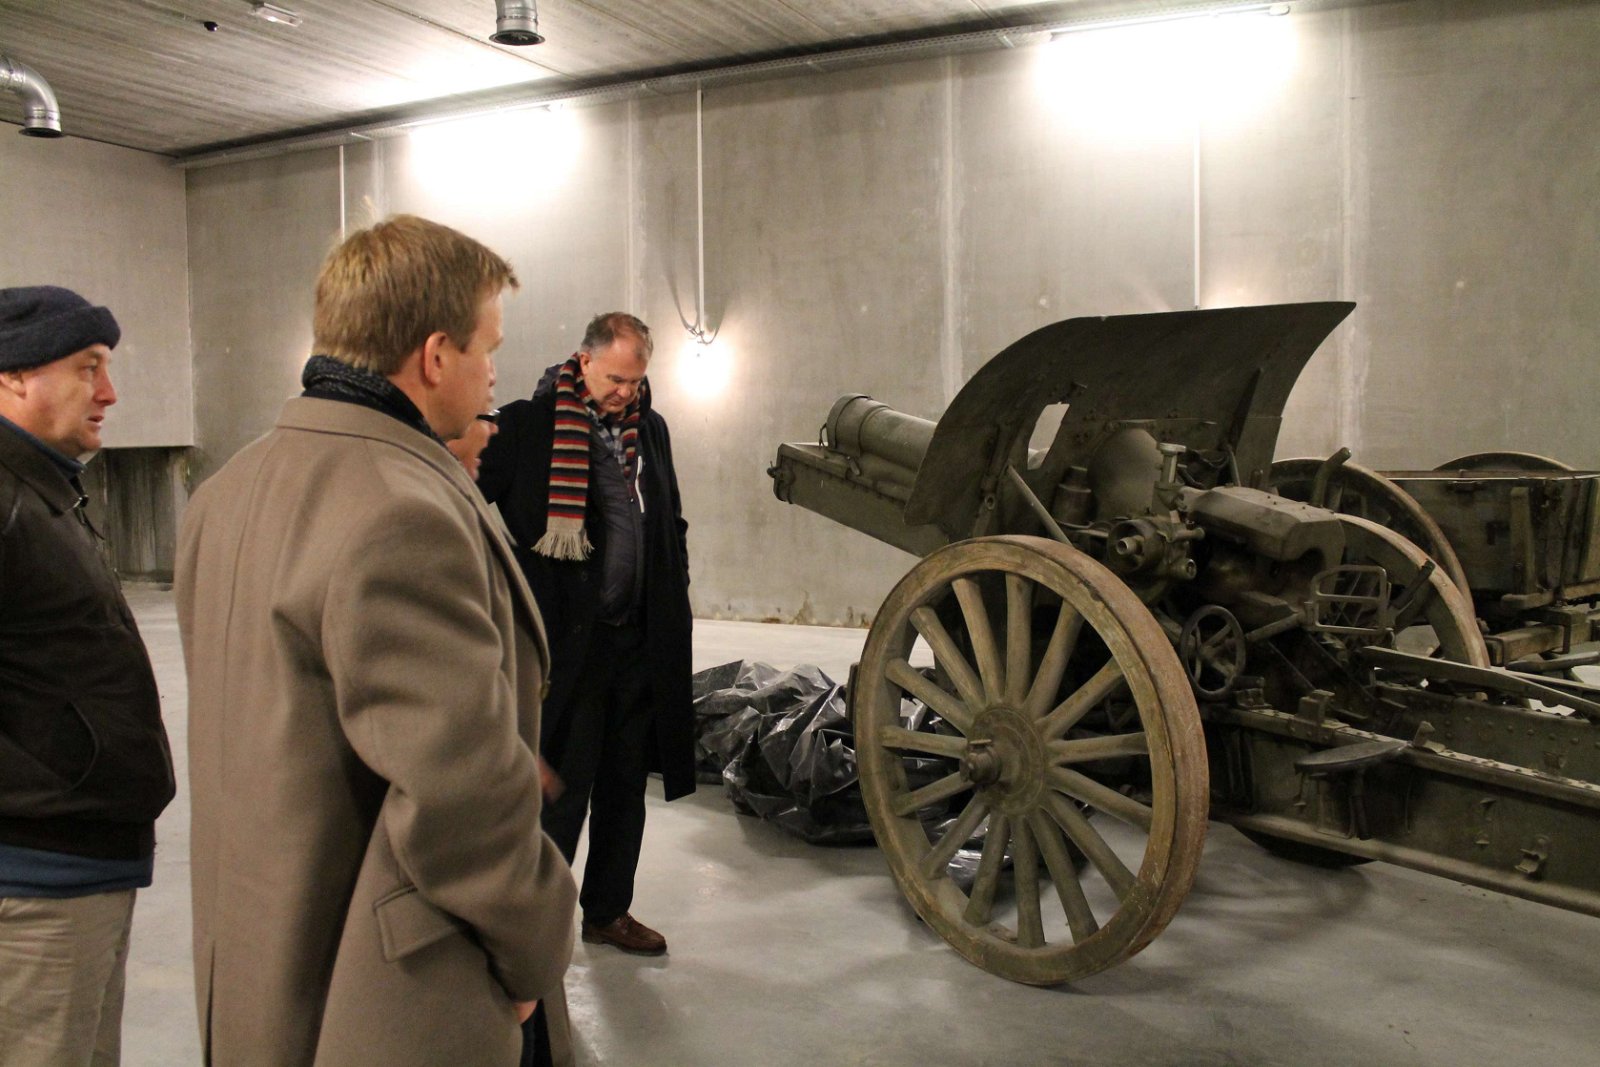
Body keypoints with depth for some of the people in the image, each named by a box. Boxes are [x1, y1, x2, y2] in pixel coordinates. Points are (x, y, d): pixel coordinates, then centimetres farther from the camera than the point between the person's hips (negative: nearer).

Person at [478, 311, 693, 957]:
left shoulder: (650, 428, 11)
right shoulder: (528, 424, -7)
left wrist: (672, 599, 15)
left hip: (639, 638, 6)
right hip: (566, 638, -6)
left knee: (625, 783, 14)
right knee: (562, 785, 1)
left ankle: (608, 910, 29)